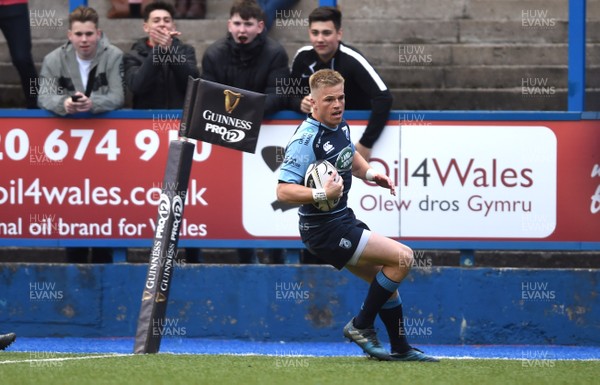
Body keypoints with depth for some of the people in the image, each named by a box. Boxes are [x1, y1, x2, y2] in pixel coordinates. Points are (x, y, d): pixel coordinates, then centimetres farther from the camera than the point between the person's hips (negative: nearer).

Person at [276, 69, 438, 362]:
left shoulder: (340, 126, 5)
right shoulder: (306, 140, -23)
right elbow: (283, 191, -28)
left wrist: (370, 173, 10)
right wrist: (323, 194, -39)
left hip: (343, 221, 9)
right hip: (325, 231, -9)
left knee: (386, 279, 18)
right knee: (402, 257, -13)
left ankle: (400, 348, 32)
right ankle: (361, 326, -1)